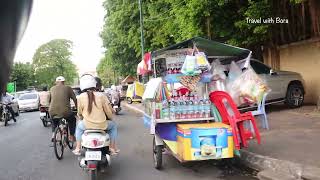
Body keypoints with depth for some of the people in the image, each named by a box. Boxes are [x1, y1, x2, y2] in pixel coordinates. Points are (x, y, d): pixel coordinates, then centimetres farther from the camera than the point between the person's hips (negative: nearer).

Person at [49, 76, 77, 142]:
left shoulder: (52, 89, 12)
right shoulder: (68, 88, 5)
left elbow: (49, 100, 17)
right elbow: (75, 99, 5)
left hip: (53, 112, 3)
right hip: (65, 112, -3)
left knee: (54, 122, 37)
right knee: (72, 120, 29)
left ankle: (53, 134, 20)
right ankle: (71, 136, 26)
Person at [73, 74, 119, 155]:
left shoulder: (80, 97, -5)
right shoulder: (101, 95, -9)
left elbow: (79, 113, 6)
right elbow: (108, 111, -2)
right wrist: (110, 118, 21)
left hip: (87, 125, 2)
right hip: (102, 125, -1)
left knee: (79, 126, 36)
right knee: (113, 125, 29)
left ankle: (77, 148, 31)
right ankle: (112, 148, 24)